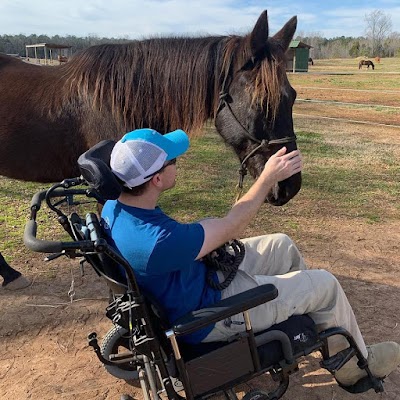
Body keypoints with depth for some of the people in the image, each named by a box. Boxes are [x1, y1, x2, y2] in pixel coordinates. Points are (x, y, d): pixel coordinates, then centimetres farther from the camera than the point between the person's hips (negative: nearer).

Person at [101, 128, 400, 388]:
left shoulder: (114, 206, -11)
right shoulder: (158, 241, -39)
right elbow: (229, 228, -25)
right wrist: (269, 178, -15)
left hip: (198, 275, 9)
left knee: (283, 246, 16)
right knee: (326, 285, 1)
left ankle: (309, 313, 40)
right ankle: (356, 365, 29)